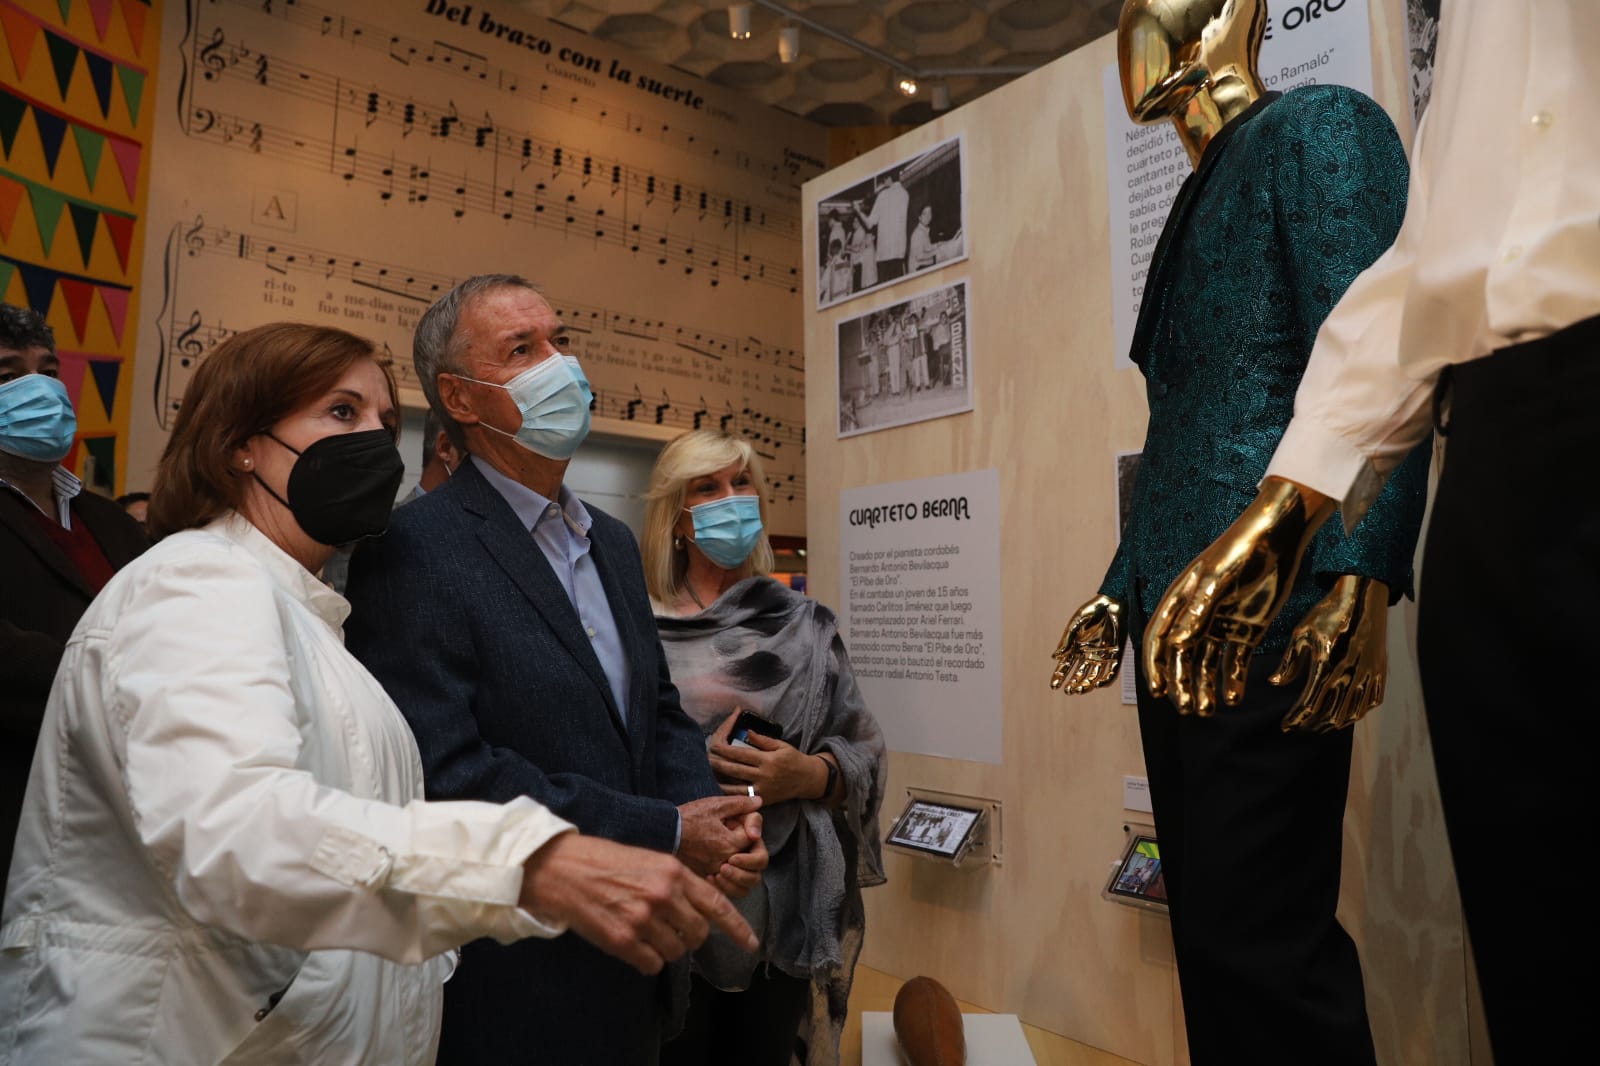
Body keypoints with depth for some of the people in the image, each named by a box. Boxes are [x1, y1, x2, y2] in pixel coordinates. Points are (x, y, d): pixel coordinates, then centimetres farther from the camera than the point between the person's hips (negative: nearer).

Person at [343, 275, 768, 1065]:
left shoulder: (613, 540, 9)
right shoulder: (413, 552, -16)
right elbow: (446, 772, -23)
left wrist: (716, 818, -7)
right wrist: (669, 833, -19)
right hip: (513, 983, -7)